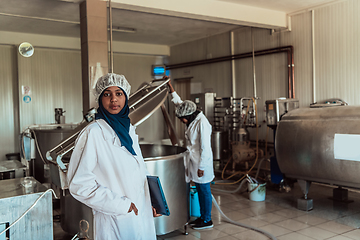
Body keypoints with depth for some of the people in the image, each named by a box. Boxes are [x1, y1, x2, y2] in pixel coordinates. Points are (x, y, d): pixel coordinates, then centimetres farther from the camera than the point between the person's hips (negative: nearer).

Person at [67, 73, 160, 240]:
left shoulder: (129, 130, 7)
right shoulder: (92, 133, -15)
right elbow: (79, 184, -18)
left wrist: (149, 203, 8)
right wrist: (121, 204, -17)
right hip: (115, 222, -6)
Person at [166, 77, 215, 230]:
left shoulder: (202, 123, -19)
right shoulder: (192, 120, 7)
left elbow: (205, 148, -20)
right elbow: (179, 102, 18)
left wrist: (201, 167, -18)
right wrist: (170, 86, 17)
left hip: (201, 162, -9)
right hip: (193, 160, 9)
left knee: (204, 189, 3)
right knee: (200, 190, 16)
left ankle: (207, 220, 16)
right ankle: (202, 217, 27)